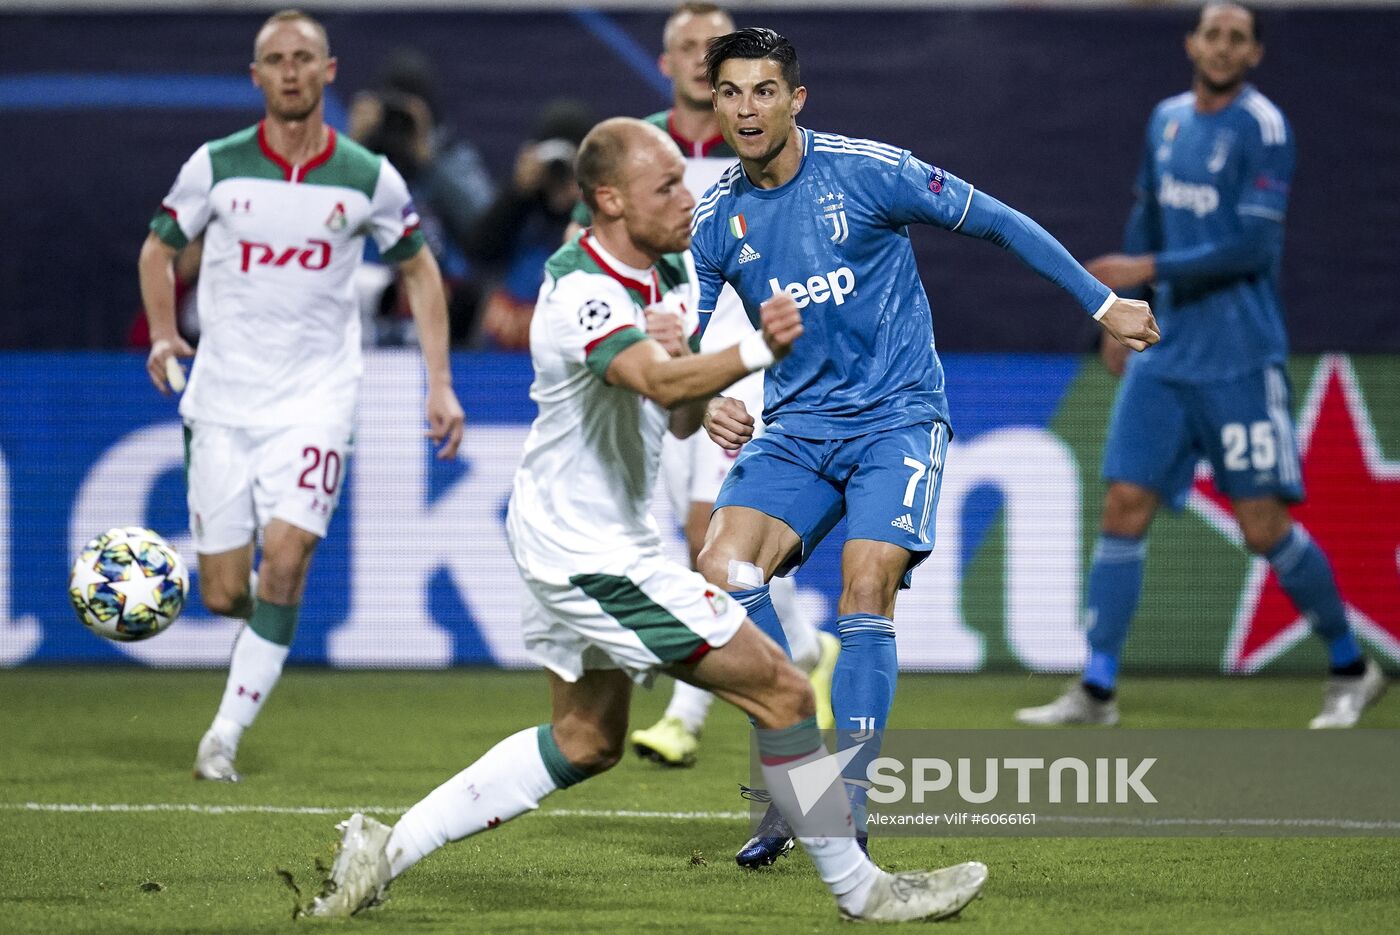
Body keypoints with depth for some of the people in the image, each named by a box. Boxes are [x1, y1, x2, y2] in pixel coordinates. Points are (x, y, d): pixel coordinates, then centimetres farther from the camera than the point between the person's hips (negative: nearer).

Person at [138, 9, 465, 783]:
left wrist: (440, 385, 5)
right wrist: (162, 333, 0)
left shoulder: (369, 179, -1)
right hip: (223, 396, 1)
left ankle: (225, 735, -10)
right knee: (223, 594, -1)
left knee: (285, 559, -19)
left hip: (317, 395, -1)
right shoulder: (216, 166, -2)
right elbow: (159, 247, 13)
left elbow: (418, 269, 11)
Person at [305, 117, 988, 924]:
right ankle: (860, 889, 4)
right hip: (589, 550, -11)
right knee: (780, 691, -7)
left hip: (580, 540, 11)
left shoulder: (671, 270, 5)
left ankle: (386, 849, 22)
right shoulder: (582, 293, -25)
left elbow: (679, 413, 11)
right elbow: (661, 381, -44)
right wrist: (757, 350, -60)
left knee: (587, 741, 22)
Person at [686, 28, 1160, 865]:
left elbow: (999, 224, -1)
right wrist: (703, 403, -19)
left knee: (866, 586, -22)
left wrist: (1103, 302, 1)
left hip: (896, 416, -4)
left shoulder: (867, 171, -10)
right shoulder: (717, 219, 1)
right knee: (722, 569, -17)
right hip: (797, 426, 4)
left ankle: (847, 813, -18)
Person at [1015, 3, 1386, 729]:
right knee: (1124, 507, -2)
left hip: (1240, 362, -6)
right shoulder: (1167, 120, 11)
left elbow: (1252, 247, -17)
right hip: (1166, 354, 6)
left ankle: (1352, 669, 15)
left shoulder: (1262, 128, -10)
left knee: (1264, 527, -4)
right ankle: (1096, 691, 0)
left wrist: (1150, 269, -18)